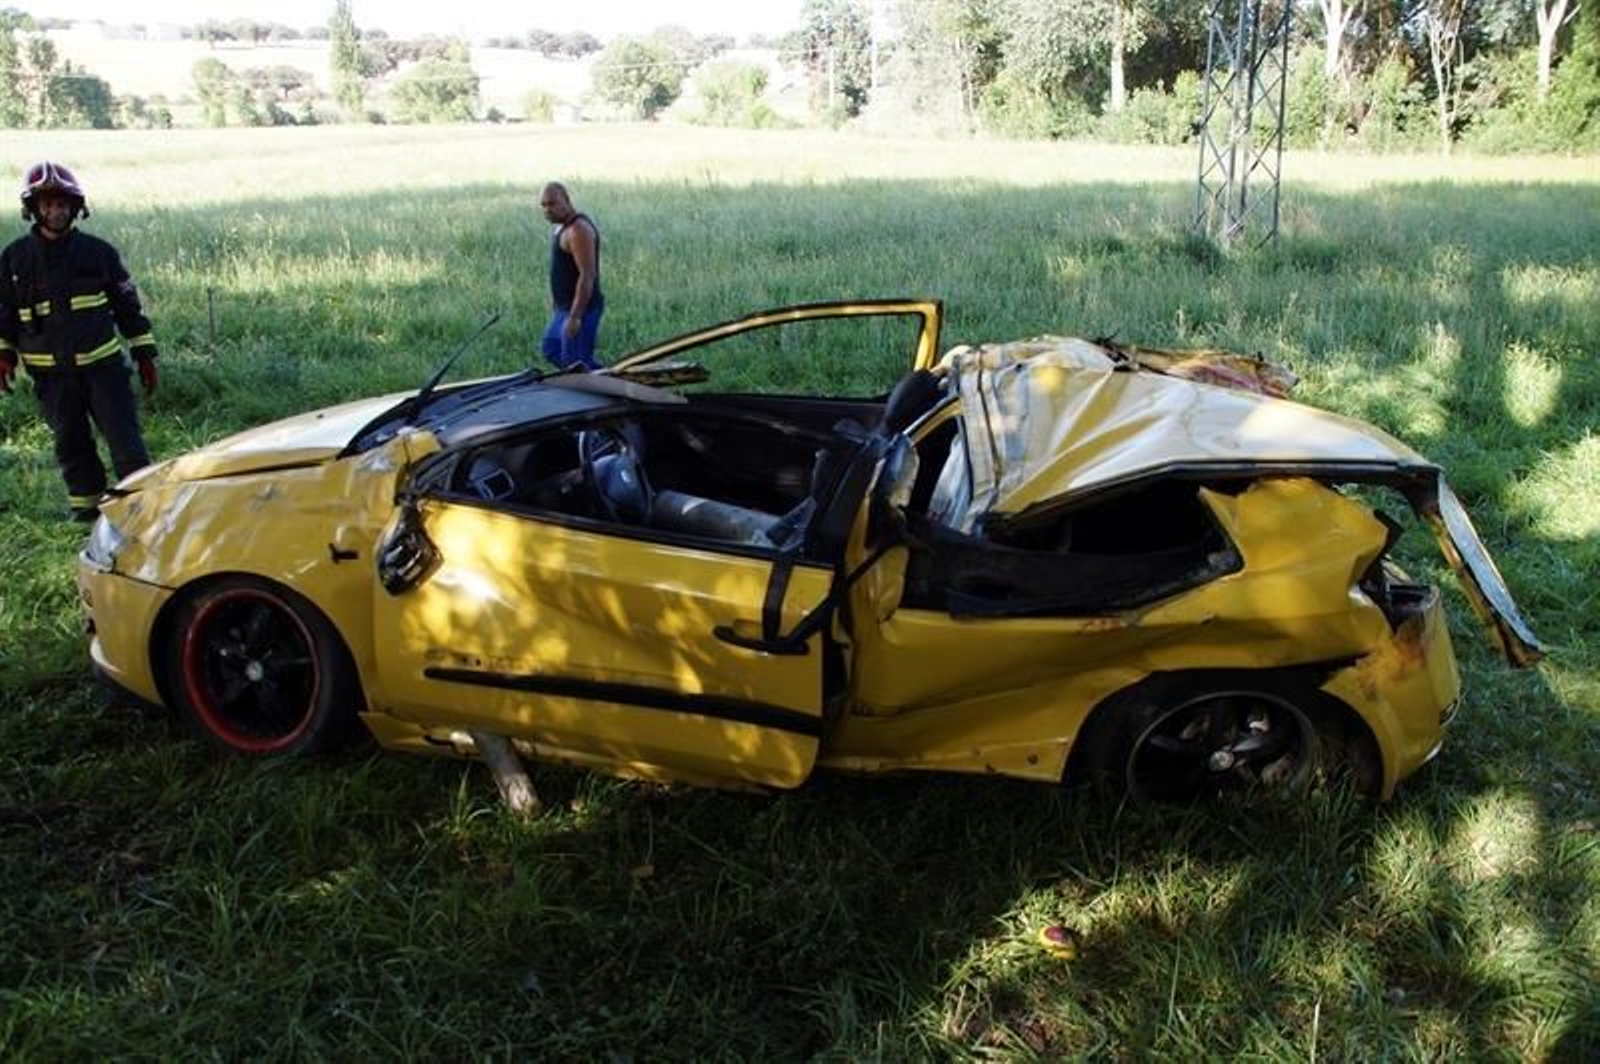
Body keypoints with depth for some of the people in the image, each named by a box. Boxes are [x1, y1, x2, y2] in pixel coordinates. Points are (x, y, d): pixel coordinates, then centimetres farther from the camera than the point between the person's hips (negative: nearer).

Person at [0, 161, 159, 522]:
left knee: (125, 439, -3)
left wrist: (144, 353, 6)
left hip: (103, 364, -1)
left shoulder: (98, 252, 1)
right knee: (70, 444, 10)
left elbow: (128, 303, 7)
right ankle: (86, 504, 24)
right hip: (51, 373, 2)